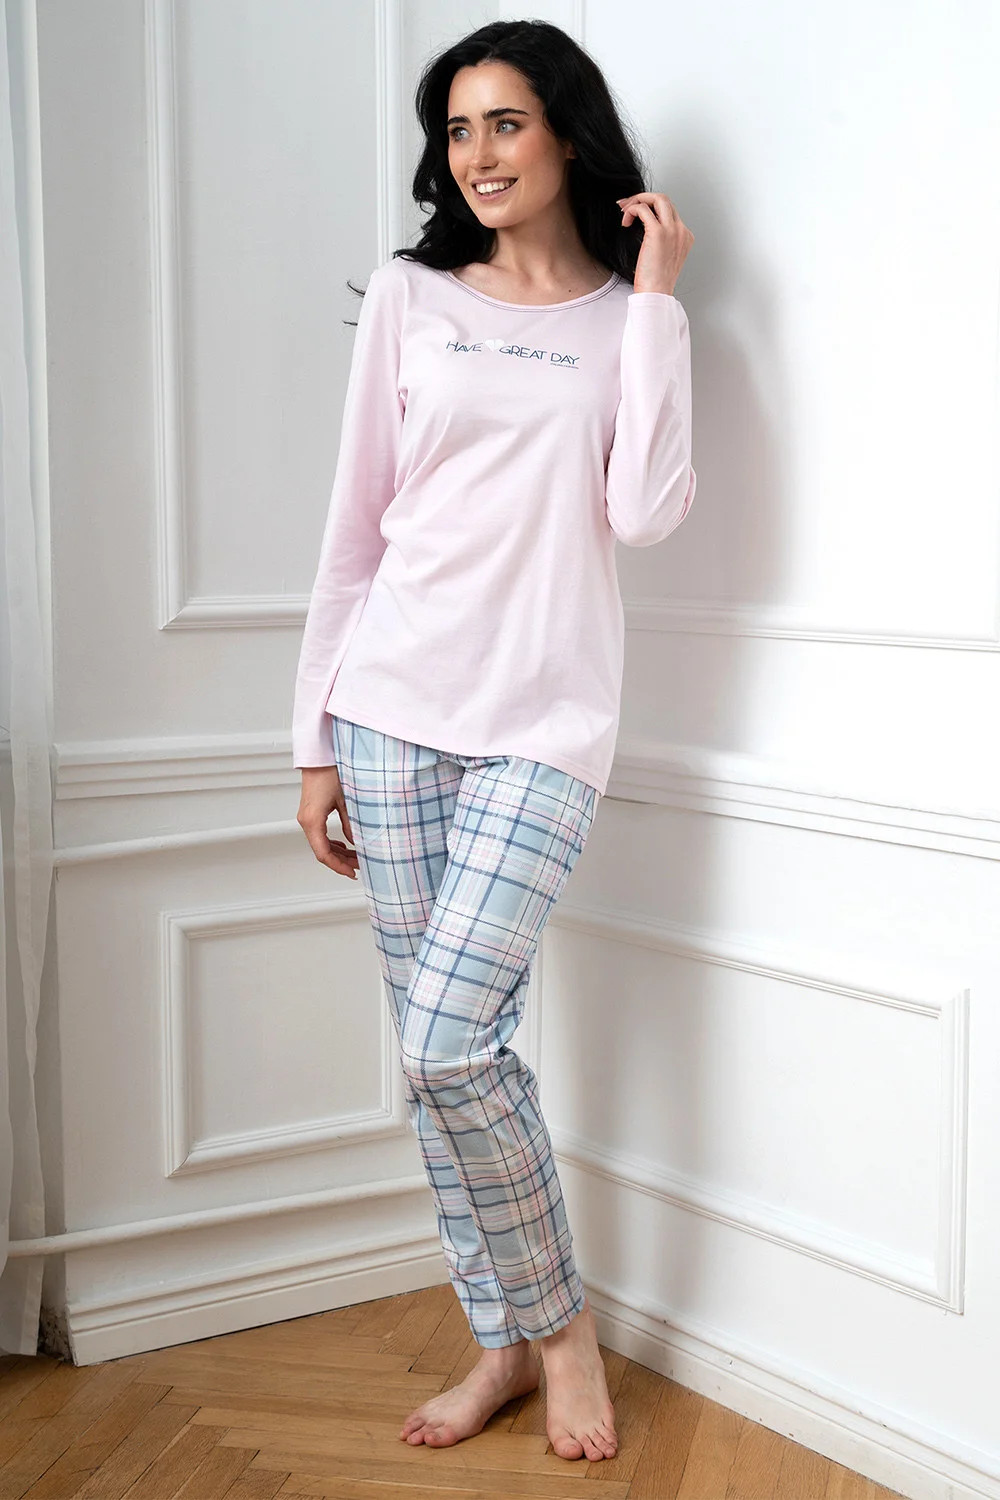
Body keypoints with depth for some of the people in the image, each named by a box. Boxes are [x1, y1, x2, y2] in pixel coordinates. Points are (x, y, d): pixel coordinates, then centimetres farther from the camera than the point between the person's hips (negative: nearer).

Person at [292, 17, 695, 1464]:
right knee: (437, 1050, 4)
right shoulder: (410, 297, 10)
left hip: (542, 726, -2)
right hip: (393, 708, 3)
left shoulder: (629, 320, 7)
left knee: (449, 1045, -12)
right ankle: (511, 1340, 22)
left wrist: (655, 301, -6)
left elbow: (646, 515, -9)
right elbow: (356, 526, 8)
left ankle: (557, 1318, 12)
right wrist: (317, 738, 5)